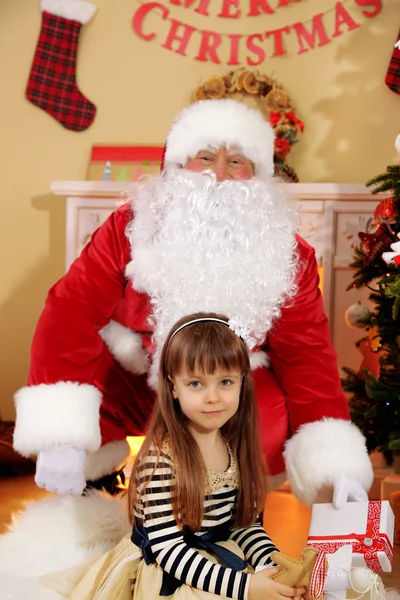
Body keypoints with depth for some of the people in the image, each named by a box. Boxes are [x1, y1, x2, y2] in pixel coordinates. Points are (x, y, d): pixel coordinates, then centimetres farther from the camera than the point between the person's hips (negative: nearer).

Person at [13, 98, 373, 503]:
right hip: (131, 375, 0)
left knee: (270, 439, -29)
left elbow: (306, 356, -8)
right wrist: (61, 432, -33)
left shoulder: (286, 253, -9)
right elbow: (72, 312, -21)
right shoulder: (131, 227, -14)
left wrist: (337, 461, -19)